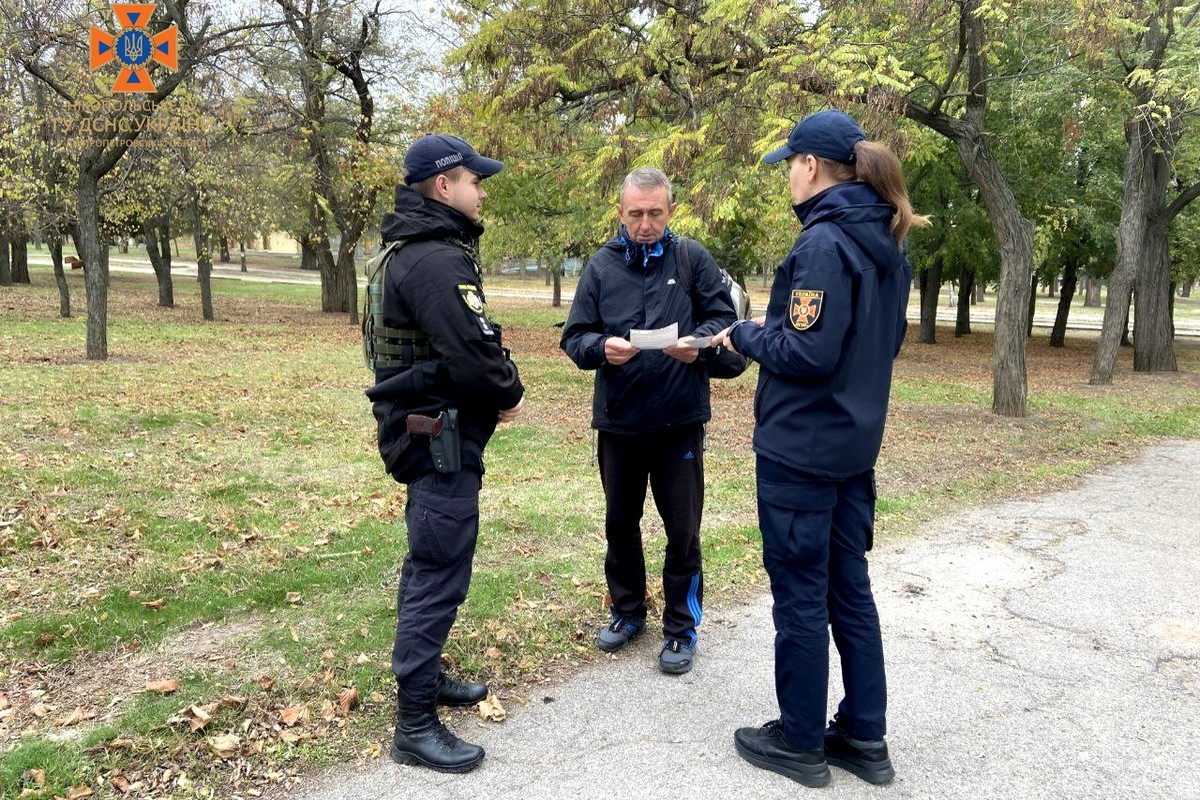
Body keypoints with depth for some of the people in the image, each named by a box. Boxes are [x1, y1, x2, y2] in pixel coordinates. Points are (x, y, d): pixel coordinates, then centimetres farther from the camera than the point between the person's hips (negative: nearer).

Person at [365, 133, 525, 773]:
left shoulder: (421, 249, 13)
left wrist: (495, 386, 1)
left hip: (428, 434, 11)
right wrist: (510, 393, -8)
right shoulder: (436, 258, -21)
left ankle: (425, 676, 36)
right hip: (443, 439, -11)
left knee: (428, 564, 20)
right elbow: (472, 354, -27)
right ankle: (415, 724, 6)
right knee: (440, 574, -4)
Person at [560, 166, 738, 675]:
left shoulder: (691, 257, -2)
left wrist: (699, 343, -20)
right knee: (620, 524, 16)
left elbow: (724, 318, 1)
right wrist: (602, 348, -21)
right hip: (617, 422, 2)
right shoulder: (601, 266, 2)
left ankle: (681, 627, 24)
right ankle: (627, 610, 37)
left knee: (682, 531, 7)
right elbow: (574, 337, 0)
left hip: (681, 422, -2)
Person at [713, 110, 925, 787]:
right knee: (850, 588, 16)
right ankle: (865, 738, 27)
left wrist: (746, 335, -5)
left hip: (800, 451, -9)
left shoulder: (823, 243, -18)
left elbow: (808, 354, -23)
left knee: (800, 596, 5)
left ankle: (800, 742, 21)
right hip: (856, 445, 9)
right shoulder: (889, 245, 9)